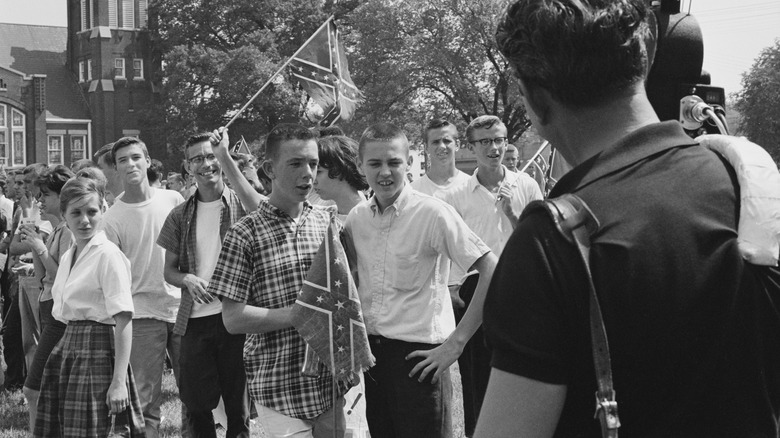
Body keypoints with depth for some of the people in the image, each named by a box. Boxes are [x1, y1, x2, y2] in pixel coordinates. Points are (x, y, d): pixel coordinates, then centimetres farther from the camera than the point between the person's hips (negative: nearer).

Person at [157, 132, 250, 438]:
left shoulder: (242, 206, -1)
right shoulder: (180, 216, 9)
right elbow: (169, 270, 12)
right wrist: (188, 279, -8)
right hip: (195, 319, 3)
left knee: (238, 403, 5)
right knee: (196, 403, 9)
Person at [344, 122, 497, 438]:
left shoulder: (433, 213, -13)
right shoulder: (356, 218, 5)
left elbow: (491, 271, -17)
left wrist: (456, 341, -16)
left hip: (417, 354, -5)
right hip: (372, 352, 6)